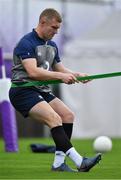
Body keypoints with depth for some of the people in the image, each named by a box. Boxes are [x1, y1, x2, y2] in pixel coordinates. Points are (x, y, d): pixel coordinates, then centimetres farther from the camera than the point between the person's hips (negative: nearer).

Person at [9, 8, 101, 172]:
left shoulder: (52, 46, 15)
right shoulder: (26, 43, -14)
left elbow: (60, 69, 23)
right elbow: (33, 72, -25)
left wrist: (76, 75, 3)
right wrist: (61, 76, -27)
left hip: (42, 91, 9)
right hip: (23, 91, -9)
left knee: (68, 115, -6)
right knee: (54, 118, -25)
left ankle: (58, 163, -7)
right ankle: (79, 161, -32)